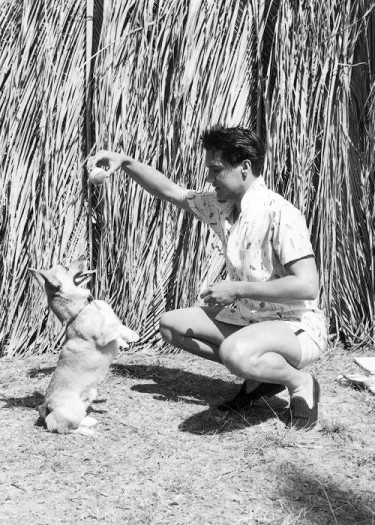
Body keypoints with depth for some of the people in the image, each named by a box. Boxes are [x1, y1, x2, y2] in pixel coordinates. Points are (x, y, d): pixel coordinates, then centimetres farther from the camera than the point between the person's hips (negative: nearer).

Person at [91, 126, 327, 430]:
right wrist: (125, 162, -1)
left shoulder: (279, 214, -22)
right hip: (248, 319, 9)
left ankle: (300, 383, -5)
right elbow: (171, 192, 12)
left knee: (234, 352, -38)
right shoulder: (222, 207, 2)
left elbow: (307, 286, -29)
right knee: (171, 324, 6)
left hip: (297, 327, -8)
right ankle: (258, 375, 9)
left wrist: (236, 288, -24)